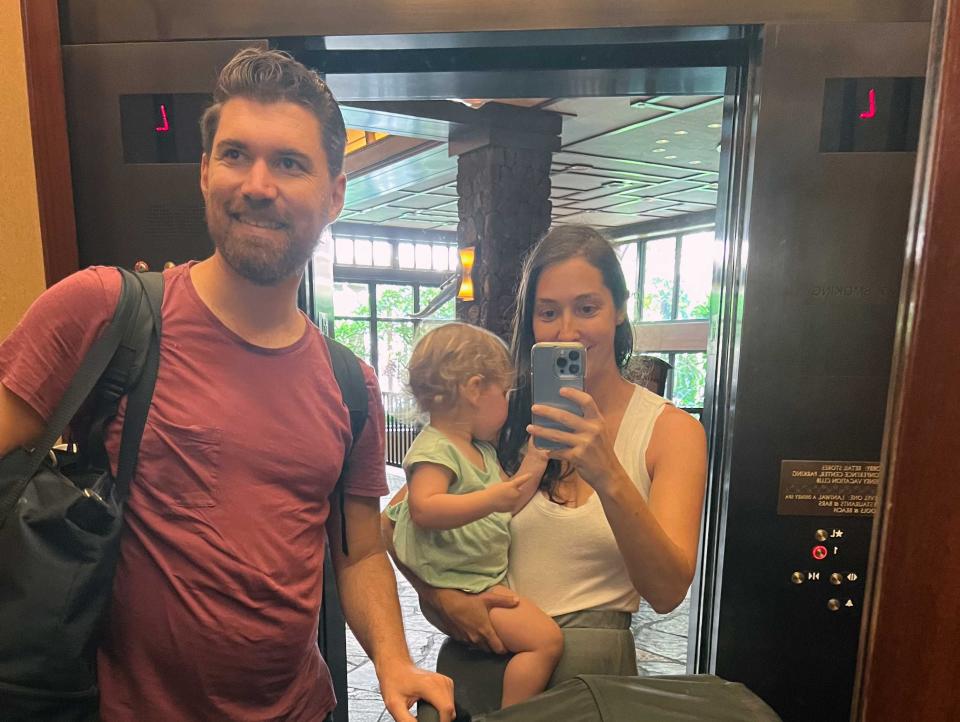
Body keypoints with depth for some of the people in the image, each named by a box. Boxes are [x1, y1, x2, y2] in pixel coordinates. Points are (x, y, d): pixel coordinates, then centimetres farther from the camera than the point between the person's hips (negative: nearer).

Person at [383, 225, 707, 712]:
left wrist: (608, 477, -26)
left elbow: (667, 592, -14)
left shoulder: (672, 430, -2)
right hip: (482, 644, 1)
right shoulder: (503, 414, 3)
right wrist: (442, 597, -12)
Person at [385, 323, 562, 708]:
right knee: (546, 638, -15)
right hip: (459, 584, -10)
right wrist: (490, 499, -35)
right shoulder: (434, 449, -18)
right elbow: (424, 509, -32)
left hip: (491, 575, 10)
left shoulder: (482, 449, 13)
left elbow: (507, 506, 19)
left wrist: (535, 458, 11)